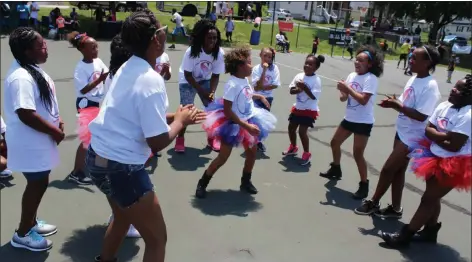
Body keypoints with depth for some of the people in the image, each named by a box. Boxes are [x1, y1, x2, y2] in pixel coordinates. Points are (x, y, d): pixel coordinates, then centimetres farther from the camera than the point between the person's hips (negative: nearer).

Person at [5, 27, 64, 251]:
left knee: (39, 183, 20)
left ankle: (31, 222, 38)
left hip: (38, 140, 10)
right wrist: (54, 131, -21)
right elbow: (26, 114, -30)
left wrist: (56, 119, 8)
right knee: (37, 184, 3)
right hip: (30, 143, -10)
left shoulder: (33, 69, 8)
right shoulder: (21, 78, -25)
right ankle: (22, 234, 20)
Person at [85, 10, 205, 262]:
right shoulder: (151, 80, -22)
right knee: (157, 239, 6)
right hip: (120, 166, -10)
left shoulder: (127, 68, 5)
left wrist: (174, 116, 9)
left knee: (123, 218, 34)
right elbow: (158, 142, -21)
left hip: (98, 156, 10)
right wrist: (180, 121, -4)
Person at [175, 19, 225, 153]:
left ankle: (212, 138, 16)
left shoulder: (220, 53, -23)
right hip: (187, 81, -3)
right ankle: (180, 138, 9)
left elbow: (215, 76, -13)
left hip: (205, 80, 3)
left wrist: (212, 92, -28)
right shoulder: (191, 51, -31)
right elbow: (188, 75, -23)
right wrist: (202, 92, -27)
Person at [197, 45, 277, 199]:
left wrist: (259, 96, 10)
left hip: (249, 121, 8)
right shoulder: (232, 84, -28)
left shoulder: (245, 80, -2)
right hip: (234, 125, -8)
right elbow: (227, 111, -28)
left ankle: (246, 182, 36)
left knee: (252, 152, 16)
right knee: (223, 157, -1)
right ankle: (202, 184, 17)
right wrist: (247, 126, -29)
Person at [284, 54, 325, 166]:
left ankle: (307, 154, 10)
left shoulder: (316, 80, -16)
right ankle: (293, 147, 41)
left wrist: (304, 87, -29)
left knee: (302, 131, -10)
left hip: (309, 110, -6)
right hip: (297, 108, 6)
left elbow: (314, 96, -21)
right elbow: (291, 90, -1)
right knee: (291, 128, 15)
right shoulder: (299, 76, -2)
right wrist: (299, 89, -21)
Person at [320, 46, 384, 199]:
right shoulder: (352, 76, 5)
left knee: (357, 154, -10)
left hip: (363, 122, -8)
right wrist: (342, 91, -14)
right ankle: (336, 170, 42)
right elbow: (343, 98, 7)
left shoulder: (371, 79, -16)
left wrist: (347, 88, -22)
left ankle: (364, 185, 5)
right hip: (349, 118, 8)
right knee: (335, 143, 19)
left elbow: (363, 100, -27)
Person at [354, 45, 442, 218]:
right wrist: (393, 103, -8)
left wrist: (396, 105, -23)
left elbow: (421, 116, -25)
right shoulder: (413, 79, 6)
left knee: (387, 169, 0)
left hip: (412, 138, -8)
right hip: (401, 132, 8)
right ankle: (395, 208, 27)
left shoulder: (430, 87, -21)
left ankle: (373, 203, 18)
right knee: (398, 170, 15)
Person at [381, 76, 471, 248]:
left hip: (453, 165, -8)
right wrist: (444, 136, -18)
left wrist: (436, 136, -12)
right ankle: (430, 231, 36)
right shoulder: (444, 106, 0)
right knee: (432, 197, 19)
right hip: (436, 158, 8)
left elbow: (454, 146, -28)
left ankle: (405, 235, 7)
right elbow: (428, 130, 0)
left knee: (428, 199, -1)